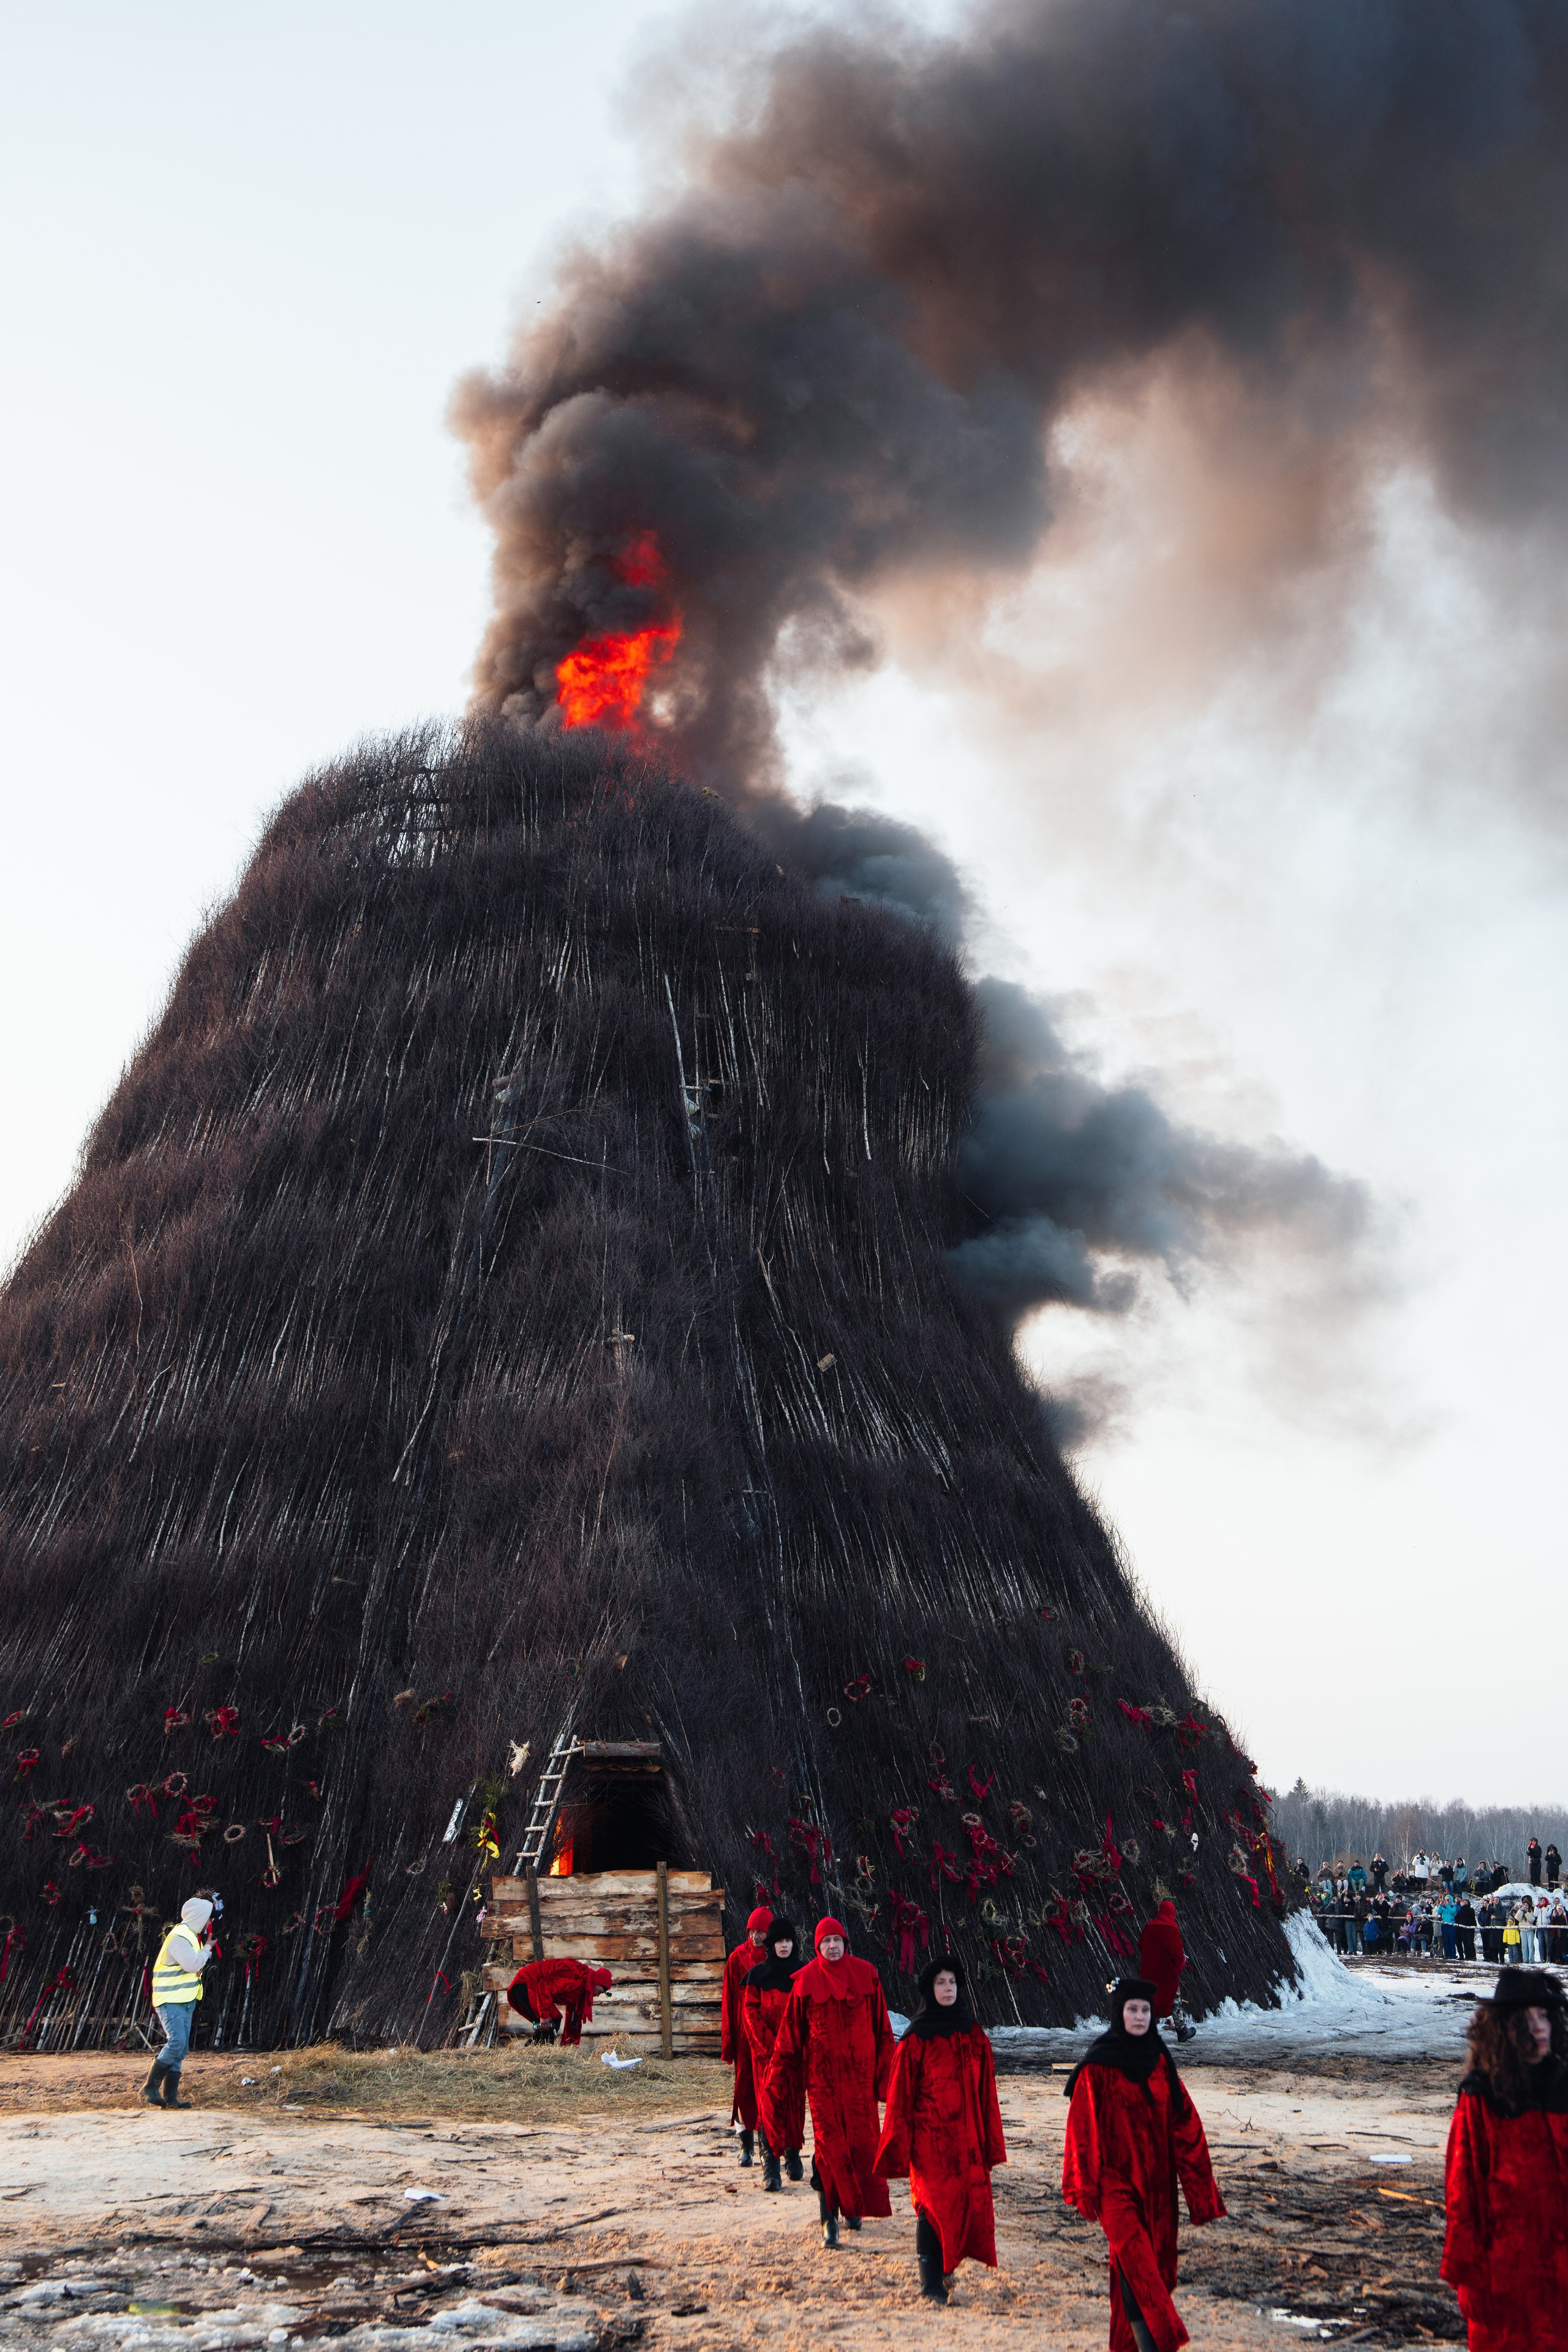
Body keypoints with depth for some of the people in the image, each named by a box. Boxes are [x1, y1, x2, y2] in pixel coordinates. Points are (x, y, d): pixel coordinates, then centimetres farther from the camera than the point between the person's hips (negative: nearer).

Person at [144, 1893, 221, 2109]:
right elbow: (193, 1964, -24)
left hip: (186, 2001, 10)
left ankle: (170, 2095, 9)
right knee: (176, 2042, -20)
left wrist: (207, 1948, 6)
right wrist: (207, 1947, -8)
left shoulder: (191, 1936, 16)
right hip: (170, 2001, -10)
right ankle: (150, 2087, -10)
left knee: (181, 2049, 7)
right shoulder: (179, 1937, -16)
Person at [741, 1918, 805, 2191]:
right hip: (766, 2049, -2)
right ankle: (770, 2168, -8)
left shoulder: (802, 1974, 7)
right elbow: (750, 2011, 0)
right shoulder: (758, 1974, 2)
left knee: (795, 2102, 4)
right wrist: (769, 2044, -9)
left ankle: (793, 2153, 21)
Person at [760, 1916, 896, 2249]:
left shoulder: (865, 1974, 3)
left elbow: (882, 2027, 8)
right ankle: (829, 2217, 2)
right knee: (829, 2143, -4)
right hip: (822, 2074, -2)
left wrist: (887, 2071, 5)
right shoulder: (806, 1980, -1)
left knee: (861, 2140, 3)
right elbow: (790, 2033, 3)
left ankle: (855, 2205, 23)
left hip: (860, 2072, 2)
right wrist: (776, 2079, 4)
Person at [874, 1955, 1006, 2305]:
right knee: (933, 2205, -7)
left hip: (967, 2138, 4)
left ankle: (946, 2266, 23)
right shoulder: (916, 2038, -4)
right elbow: (901, 2096, -3)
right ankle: (932, 2284, 4)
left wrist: (991, 2143, 8)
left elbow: (987, 2092, 10)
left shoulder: (974, 2034, 8)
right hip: (928, 2138, -4)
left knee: (970, 2203, 1)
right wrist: (898, 2149, -4)